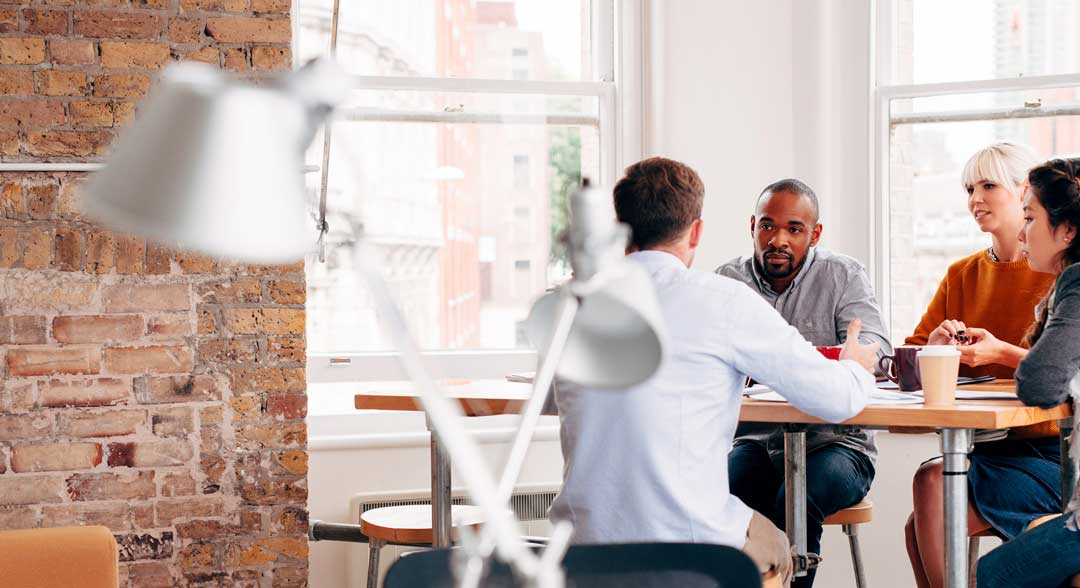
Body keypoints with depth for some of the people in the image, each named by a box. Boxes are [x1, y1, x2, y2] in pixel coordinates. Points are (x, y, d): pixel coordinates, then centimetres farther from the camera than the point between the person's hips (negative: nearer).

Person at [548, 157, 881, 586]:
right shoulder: (723, 300, -11)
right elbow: (838, 401, -5)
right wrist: (856, 368, 21)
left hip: (585, 545, 5)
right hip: (688, 546, -4)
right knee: (775, 550, 29)